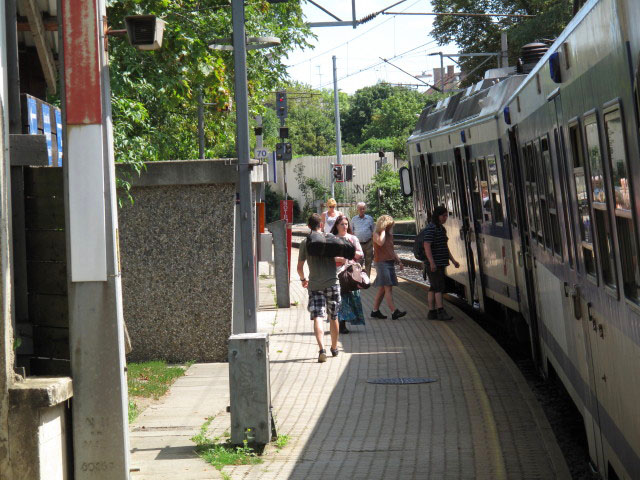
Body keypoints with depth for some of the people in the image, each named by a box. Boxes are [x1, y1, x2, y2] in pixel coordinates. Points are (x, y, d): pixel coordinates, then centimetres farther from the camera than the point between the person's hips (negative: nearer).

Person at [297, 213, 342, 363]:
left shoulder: (305, 242, 1)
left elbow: (300, 267, 4)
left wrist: (303, 279, 22)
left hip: (314, 285, -1)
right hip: (332, 283, 1)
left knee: (318, 318, -7)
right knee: (333, 317, 15)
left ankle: (322, 349, -26)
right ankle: (334, 348, 30)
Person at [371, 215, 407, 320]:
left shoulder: (389, 234, 17)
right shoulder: (376, 234, -6)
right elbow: (380, 242, -29)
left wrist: (399, 261, 17)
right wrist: (383, 230, -17)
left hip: (390, 263, 8)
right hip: (381, 263, -8)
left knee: (382, 288, 9)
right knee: (388, 288, -14)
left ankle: (375, 310, 16)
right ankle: (394, 311, -20)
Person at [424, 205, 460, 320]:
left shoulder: (441, 228, 18)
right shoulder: (431, 228, -13)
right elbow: (426, 246, -21)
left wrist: (453, 260, 21)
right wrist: (432, 262, -28)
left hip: (440, 263, 9)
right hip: (434, 264, -9)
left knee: (433, 288, 10)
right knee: (439, 287, -12)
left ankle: (431, 312, 12)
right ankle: (440, 311, -14)